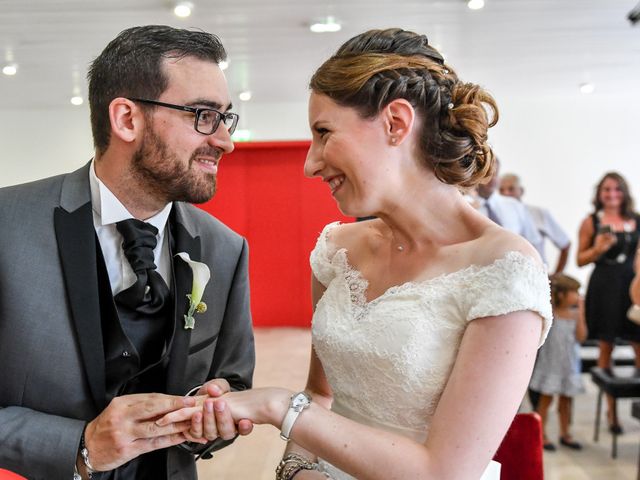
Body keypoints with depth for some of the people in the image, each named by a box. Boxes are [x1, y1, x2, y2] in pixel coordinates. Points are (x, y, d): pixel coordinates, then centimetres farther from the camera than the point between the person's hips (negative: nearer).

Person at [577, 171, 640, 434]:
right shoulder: (591, 222, 4)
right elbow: (580, 260, 5)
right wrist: (598, 248, -12)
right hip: (604, 286, -1)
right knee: (606, 347, 3)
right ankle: (611, 410, 12)